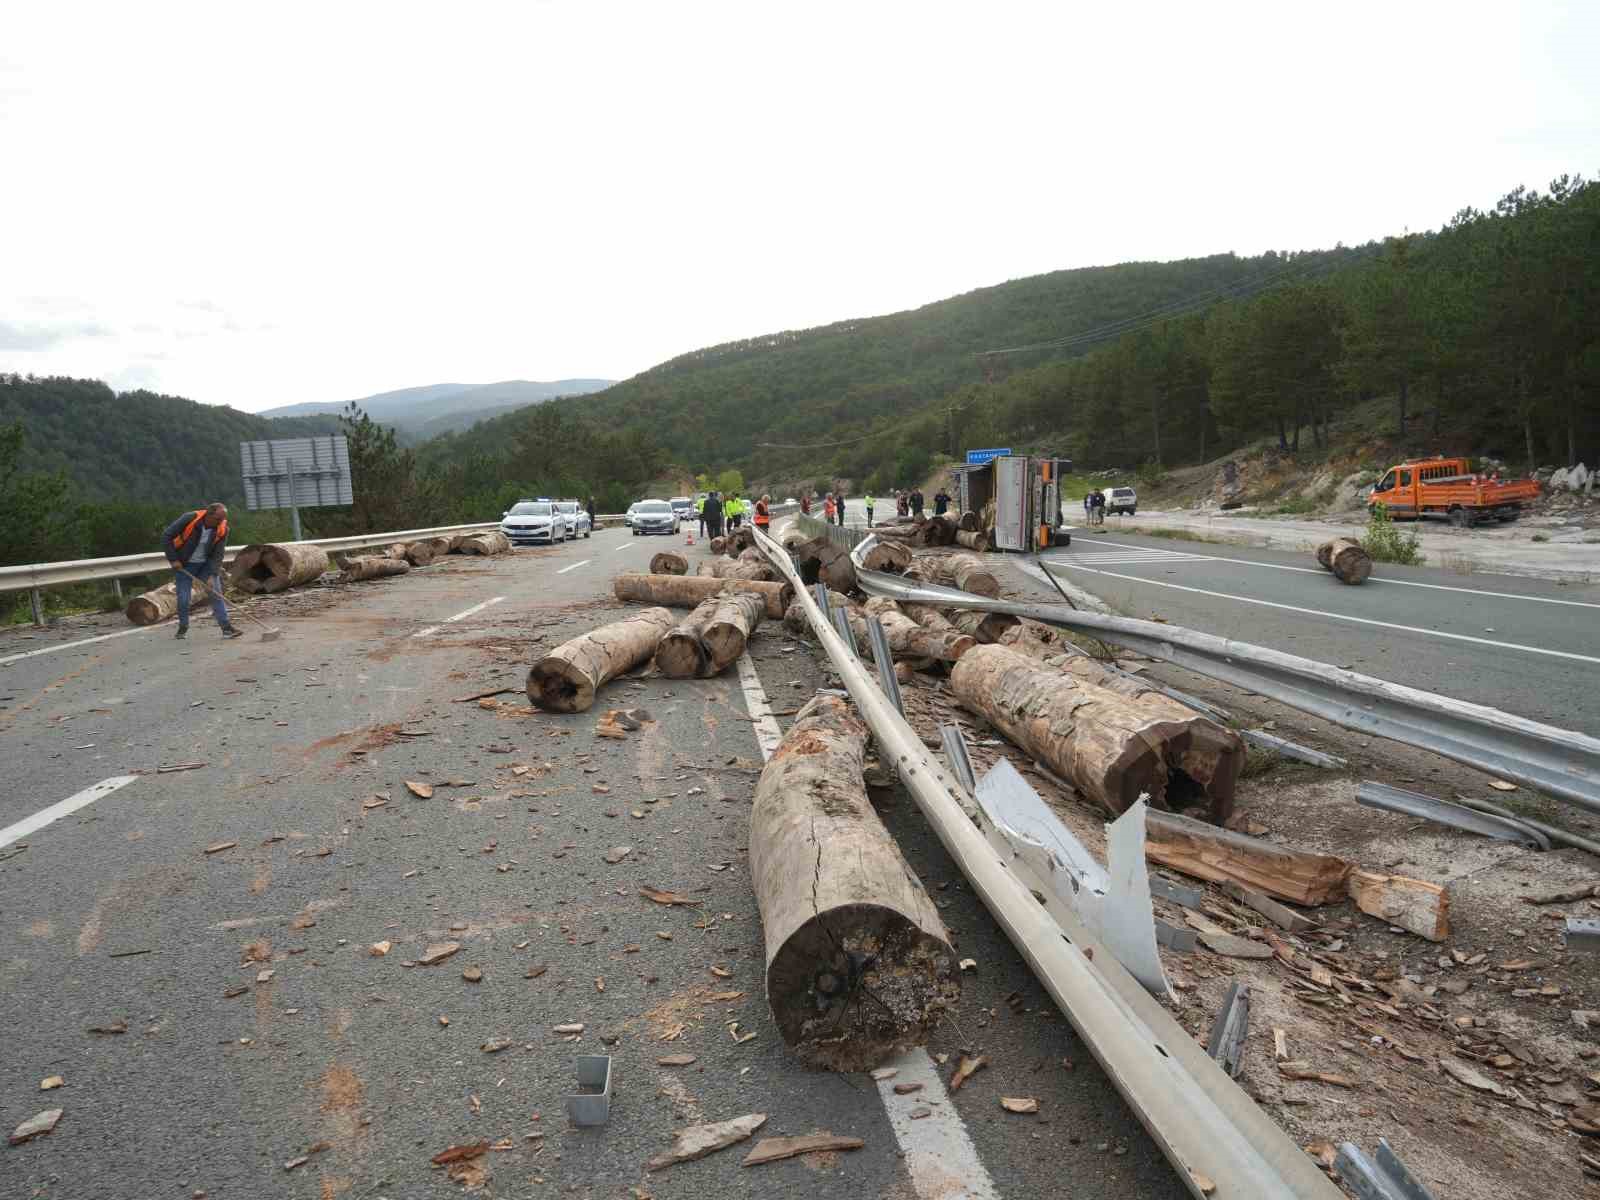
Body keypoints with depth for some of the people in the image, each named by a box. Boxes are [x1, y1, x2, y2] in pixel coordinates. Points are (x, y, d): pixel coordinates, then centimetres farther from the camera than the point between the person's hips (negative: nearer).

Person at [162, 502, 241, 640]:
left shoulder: (222, 529, -16)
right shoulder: (189, 519, -25)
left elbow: (217, 555, -14)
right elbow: (166, 537, -16)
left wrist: (212, 575, -23)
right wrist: (173, 559, -17)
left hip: (206, 564, 2)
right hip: (184, 565, -2)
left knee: (216, 592, -8)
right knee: (183, 597, -3)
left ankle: (227, 628, -9)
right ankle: (183, 627, 19)